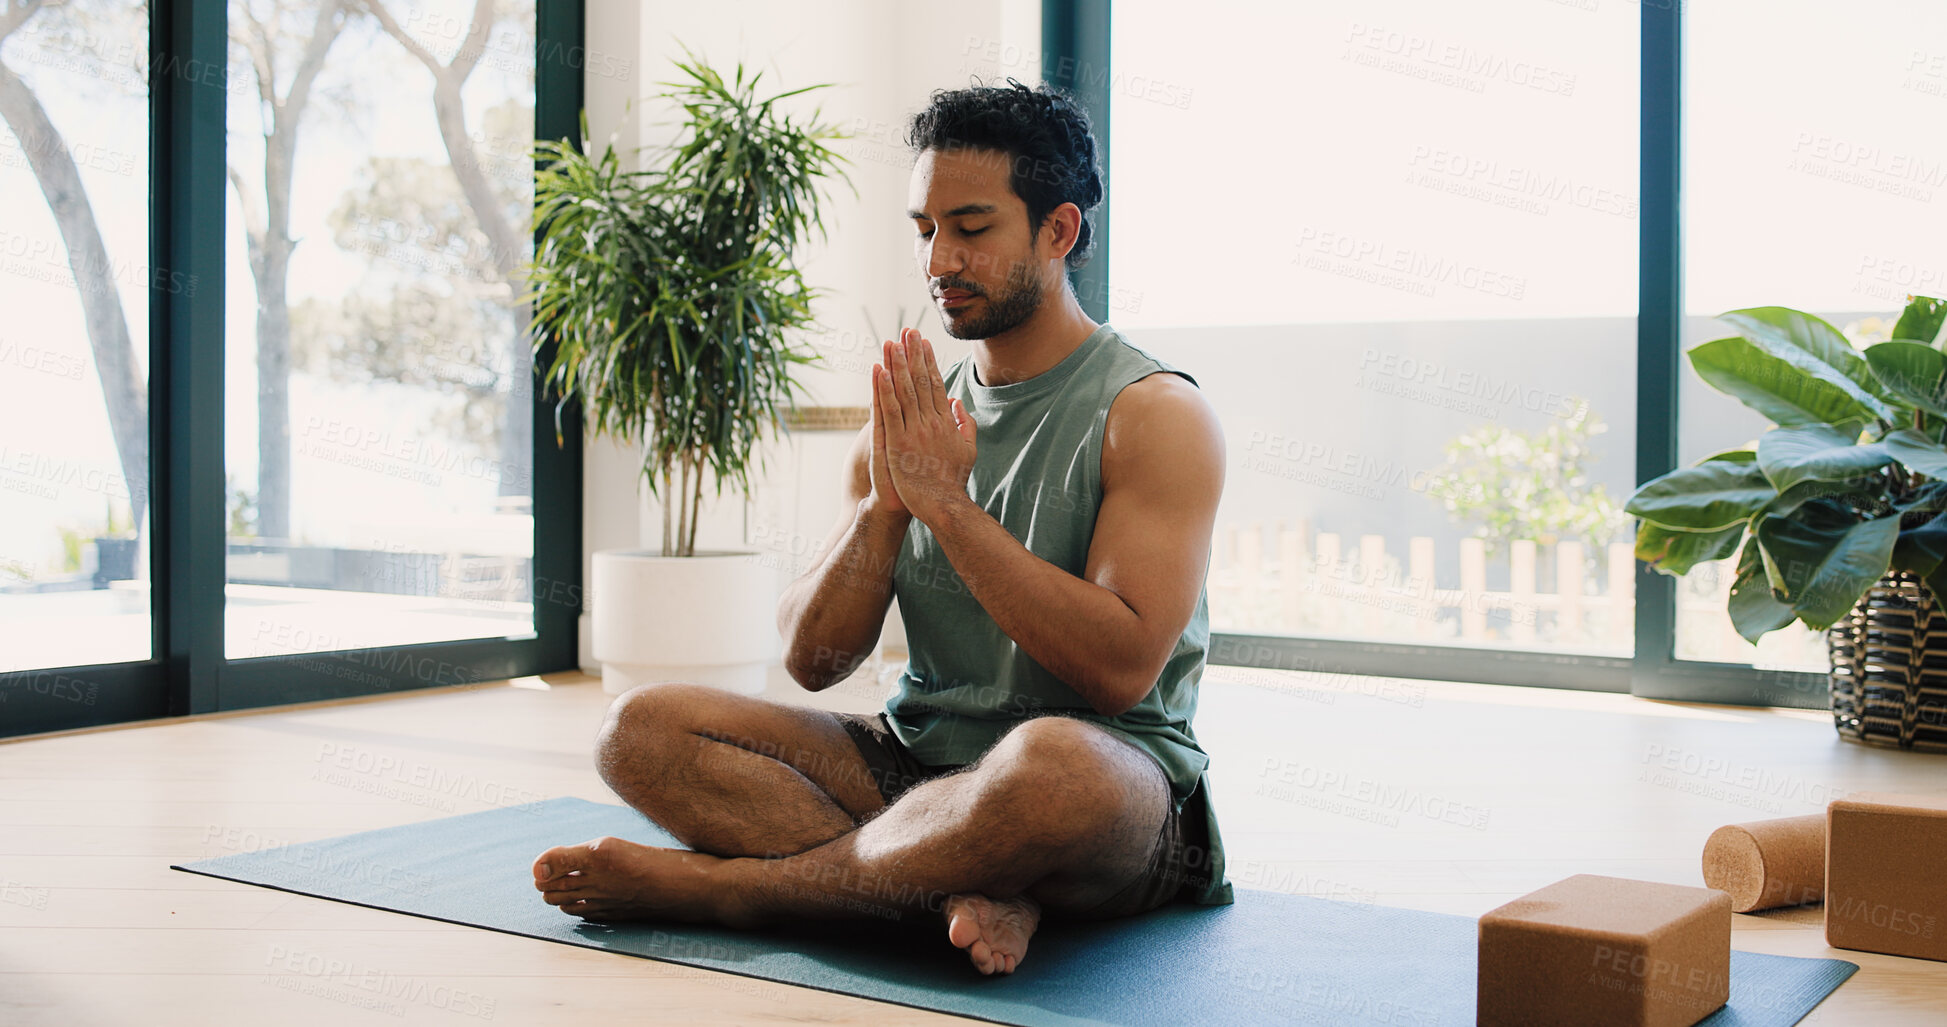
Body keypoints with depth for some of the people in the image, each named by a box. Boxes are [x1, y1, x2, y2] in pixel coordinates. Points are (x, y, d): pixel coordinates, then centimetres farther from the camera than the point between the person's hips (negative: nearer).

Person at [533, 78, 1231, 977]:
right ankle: (963, 889, -26)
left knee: (1053, 764, -42)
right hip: (918, 762, 6)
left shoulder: (1155, 414, -6)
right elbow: (811, 659, 5)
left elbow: (1121, 669, -19)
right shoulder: (913, 423, 10)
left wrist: (947, 501, -19)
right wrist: (884, 505, -12)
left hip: (1118, 777, -6)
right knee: (643, 729, -11)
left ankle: (726, 887, -22)